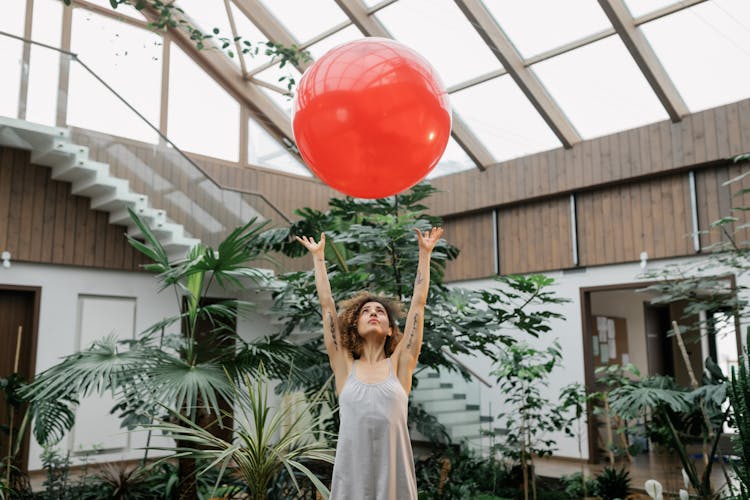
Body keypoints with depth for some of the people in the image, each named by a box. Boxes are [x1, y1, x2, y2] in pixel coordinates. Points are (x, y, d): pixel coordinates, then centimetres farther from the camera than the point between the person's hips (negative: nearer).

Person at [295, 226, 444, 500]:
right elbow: (327, 305, 10)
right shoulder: (345, 367, 7)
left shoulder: (399, 364, 6)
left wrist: (425, 254, 11)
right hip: (351, 476, 0)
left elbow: (418, 303, 7)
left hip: (395, 476, 0)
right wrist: (318, 256, 16)